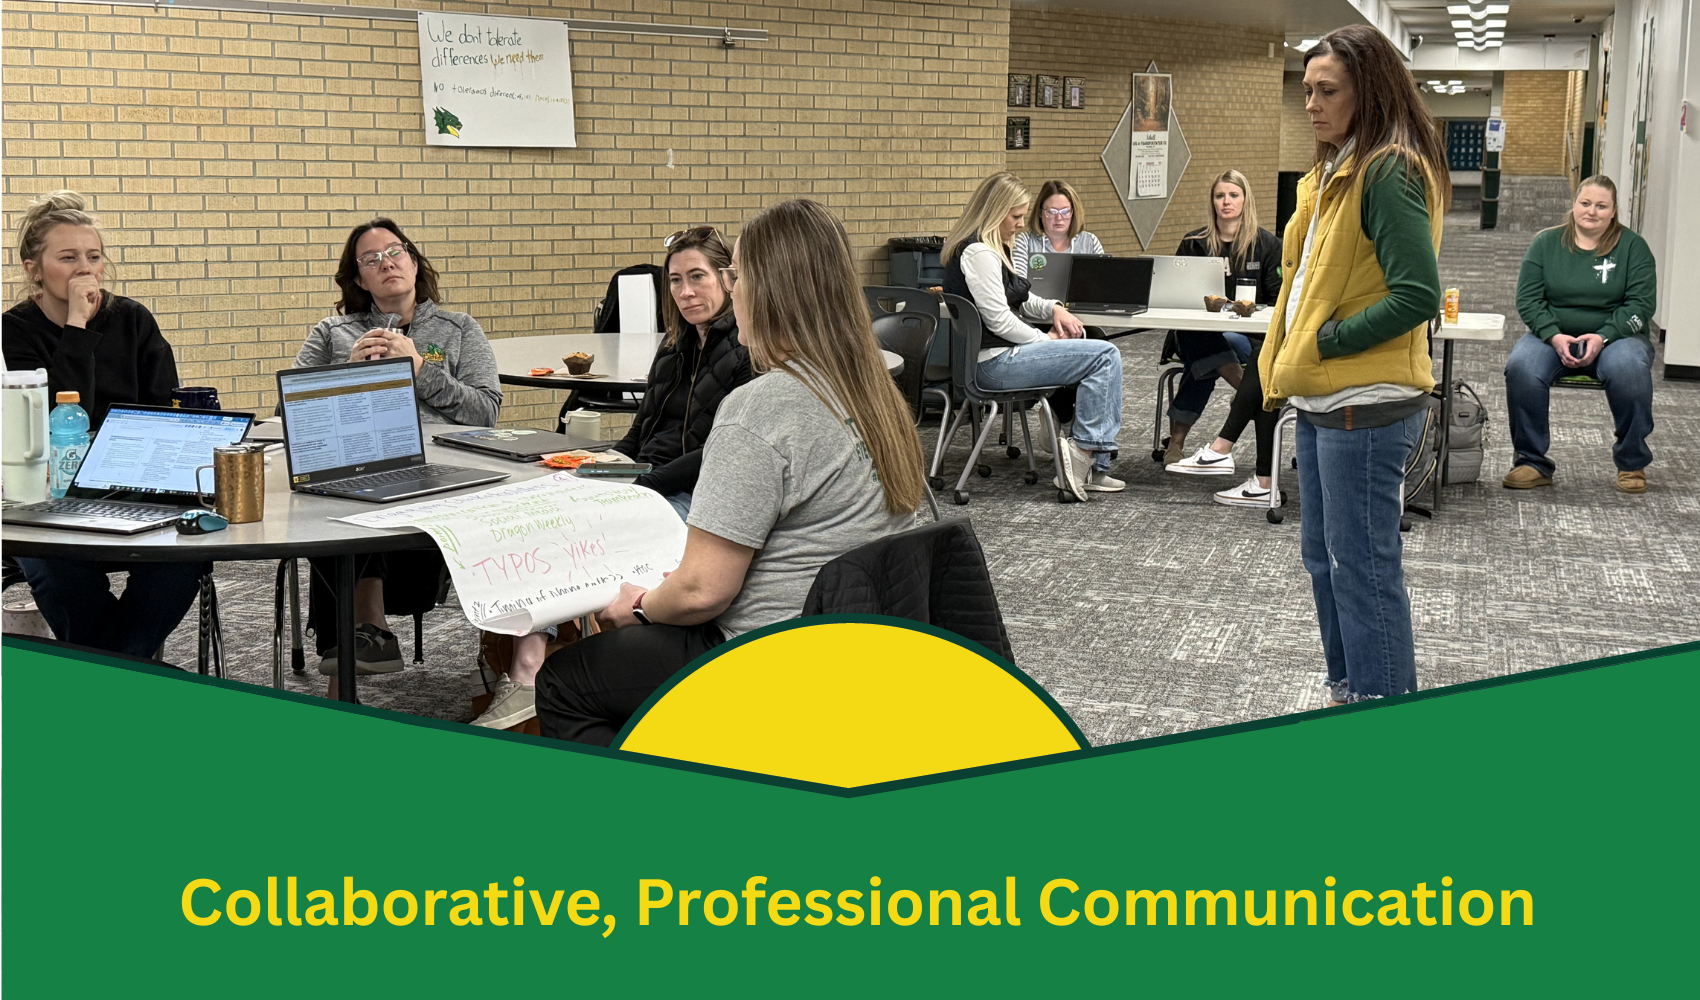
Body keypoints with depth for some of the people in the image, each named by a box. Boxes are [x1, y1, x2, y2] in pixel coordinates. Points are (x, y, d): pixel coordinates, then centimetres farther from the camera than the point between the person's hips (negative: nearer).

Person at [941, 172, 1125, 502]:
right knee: (1104, 355, -13)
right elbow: (998, 319, -20)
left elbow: (1019, 298, 27)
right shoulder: (978, 252, -16)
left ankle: (1093, 467, 4)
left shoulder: (993, 248, 18)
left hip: (1003, 355, 11)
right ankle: (1083, 448, -10)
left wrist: (1053, 309, 7)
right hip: (995, 362, -11)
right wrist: (1047, 340, -8)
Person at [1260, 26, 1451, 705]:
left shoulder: (1390, 172, -15)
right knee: (1324, 557, 17)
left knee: (1362, 566, -3)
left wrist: (1324, 341, -17)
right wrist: (1288, 364, 9)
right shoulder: (1338, 170, 16)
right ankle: (1348, 689, 30)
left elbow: (1416, 296, -23)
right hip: (1321, 400, 10)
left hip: (1364, 407, -10)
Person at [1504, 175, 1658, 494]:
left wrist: (1603, 337, -20)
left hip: (1614, 336, -1)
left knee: (1628, 369, -36)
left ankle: (1632, 464, -16)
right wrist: (1554, 337, -18)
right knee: (1521, 367, -31)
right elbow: (1528, 298, -1)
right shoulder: (1547, 243, 7)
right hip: (1553, 336, 1)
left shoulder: (1632, 246, 3)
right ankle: (1532, 462, -18)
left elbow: (1641, 304, -5)